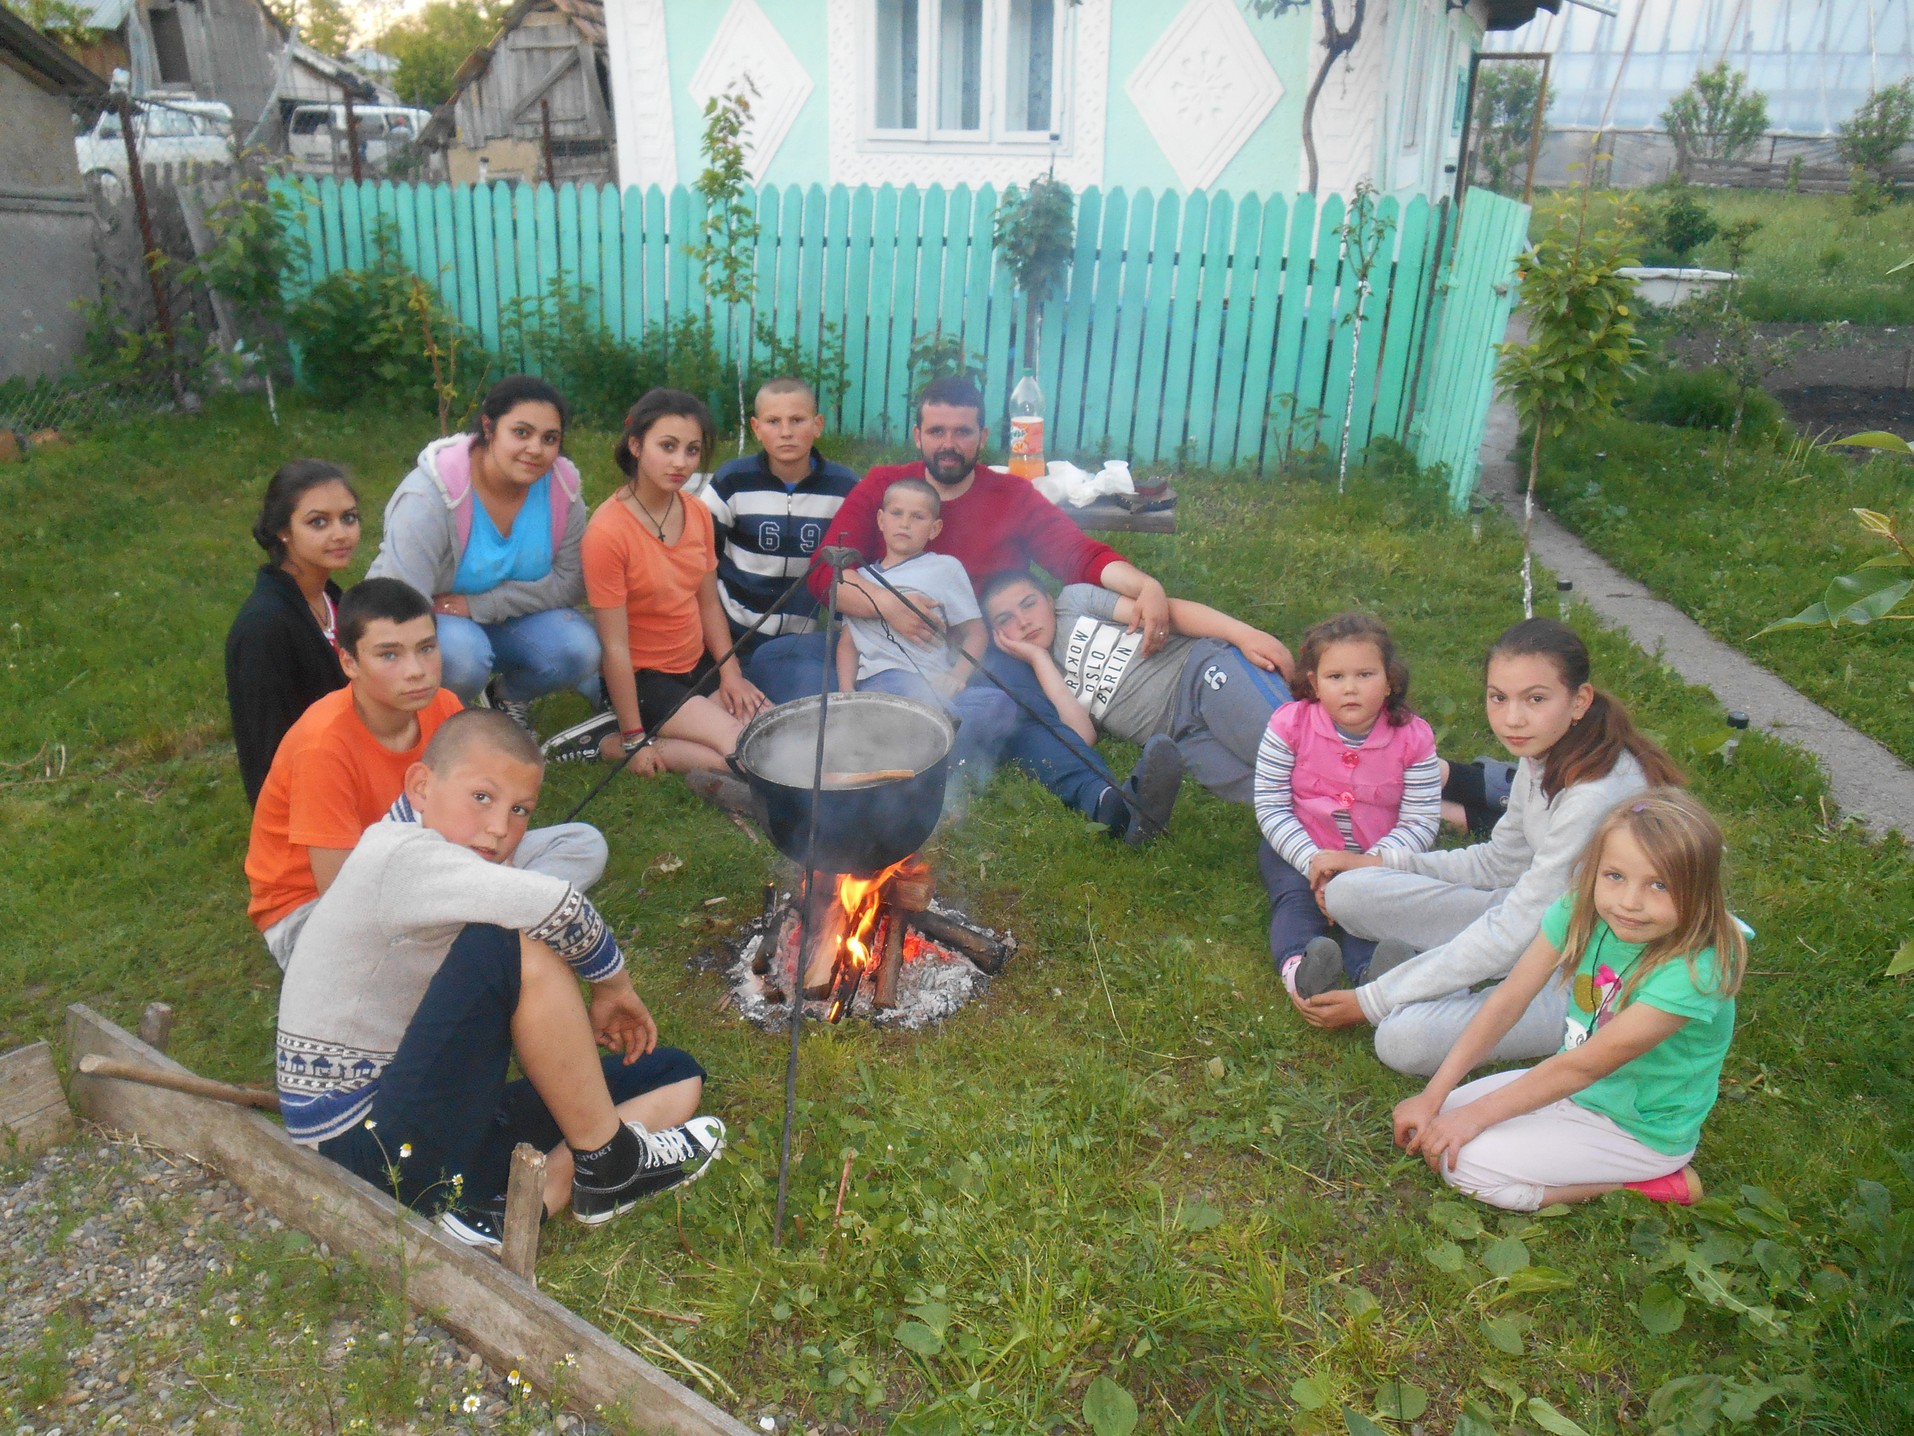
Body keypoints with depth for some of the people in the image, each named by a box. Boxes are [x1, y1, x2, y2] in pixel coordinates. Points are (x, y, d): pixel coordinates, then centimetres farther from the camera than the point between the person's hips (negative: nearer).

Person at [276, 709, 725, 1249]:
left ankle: (511, 1207, -12)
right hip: (369, 1149, -9)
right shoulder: (397, 857, -19)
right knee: (510, 947, -29)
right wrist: (613, 984, -17)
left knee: (677, 1079, 8)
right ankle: (608, 1164, -12)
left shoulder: (468, 873, 10)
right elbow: (555, 906, -34)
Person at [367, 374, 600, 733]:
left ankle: (508, 697, 8)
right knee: (461, 656, -37)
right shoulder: (431, 494, -28)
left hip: (510, 622, 4)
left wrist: (479, 605, -24)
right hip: (440, 622, -4)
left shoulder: (562, 485, -15)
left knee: (579, 650, -25)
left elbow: (570, 581, -13)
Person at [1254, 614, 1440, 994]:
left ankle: (1372, 969, -51)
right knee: (1295, 896, -28)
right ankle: (1297, 966, -51)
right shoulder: (1289, 725, -11)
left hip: (1381, 854, 1)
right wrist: (1312, 859, -25)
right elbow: (1270, 807, -11)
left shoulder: (1413, 738, -10)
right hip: (1300, 849, 0)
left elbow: (1420, 822, -9)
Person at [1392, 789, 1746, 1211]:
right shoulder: (1579, 913, -12)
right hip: (1572, 1087, 6)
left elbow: (1584, 1065, -27)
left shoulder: (1694, 969, -29)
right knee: (1436, 1126, -6)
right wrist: (1432, 1097, -15)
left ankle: (1652, 1183, -4)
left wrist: (1473, 1115, -22)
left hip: (1641, 1130, -6)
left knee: (1462, 1159, -18)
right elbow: (1507, 1001, -11)